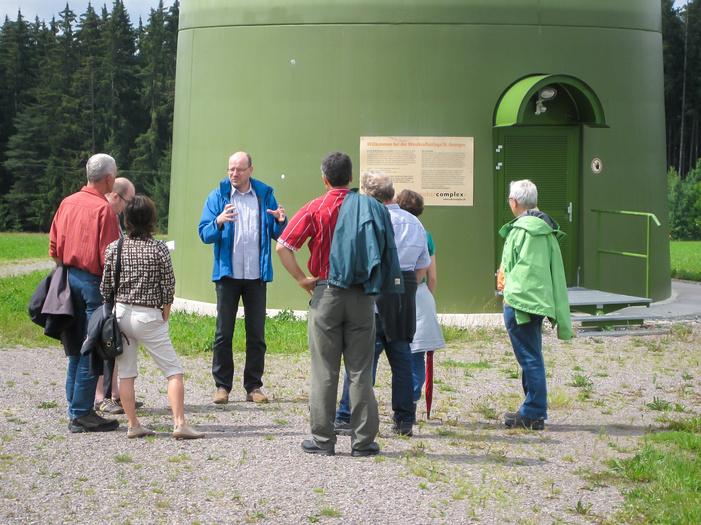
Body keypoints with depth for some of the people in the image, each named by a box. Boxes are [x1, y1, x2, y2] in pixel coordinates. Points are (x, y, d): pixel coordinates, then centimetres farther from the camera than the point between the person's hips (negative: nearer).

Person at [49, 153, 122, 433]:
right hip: (93, 282, -8)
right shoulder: (103, 209, -12)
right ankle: (81, 414, -1)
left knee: (76, 349, 13)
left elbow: (54, 248, 14)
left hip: (70, 279, 8)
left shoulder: (67, 203, 9)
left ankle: (75, 409, 17)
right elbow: (109, 257, -15)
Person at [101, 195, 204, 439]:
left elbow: (105, 287, 3)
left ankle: (133, 425, 10)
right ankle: (180, 423, -7)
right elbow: (168, 286, -5)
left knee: (126, 373, 11)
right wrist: (164, 318, 7)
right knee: (174, 371, 2)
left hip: (120, 313, 3)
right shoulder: (159, 248, -8)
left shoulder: (114, 248, 0)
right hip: (149, 317, -3)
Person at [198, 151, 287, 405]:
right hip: (227, 274, -1)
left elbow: (278, 234, 9)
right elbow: (204, 234, -3)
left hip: (256, 275, 1)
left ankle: (254, 386, 12)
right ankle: (222, 386, 8)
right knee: (224, 332, 1)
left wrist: (280, 222, -13)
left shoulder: (264, 195, 7)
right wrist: (218, 222, -23)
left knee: (256, 333, 4)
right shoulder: (217, 197, 3)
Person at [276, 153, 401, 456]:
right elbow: (388, 253, 4)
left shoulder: (316, 209, -4)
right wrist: (372, 282, 13)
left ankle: (322, 440, 7)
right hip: (362, 295, 2)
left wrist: (302, 279, -4)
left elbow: (283, 246, -11)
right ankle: (363, 440, 8)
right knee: (360, 371, 6)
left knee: (324, 371, 4)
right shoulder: (371, 208, 3)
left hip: (326, 294, -2)